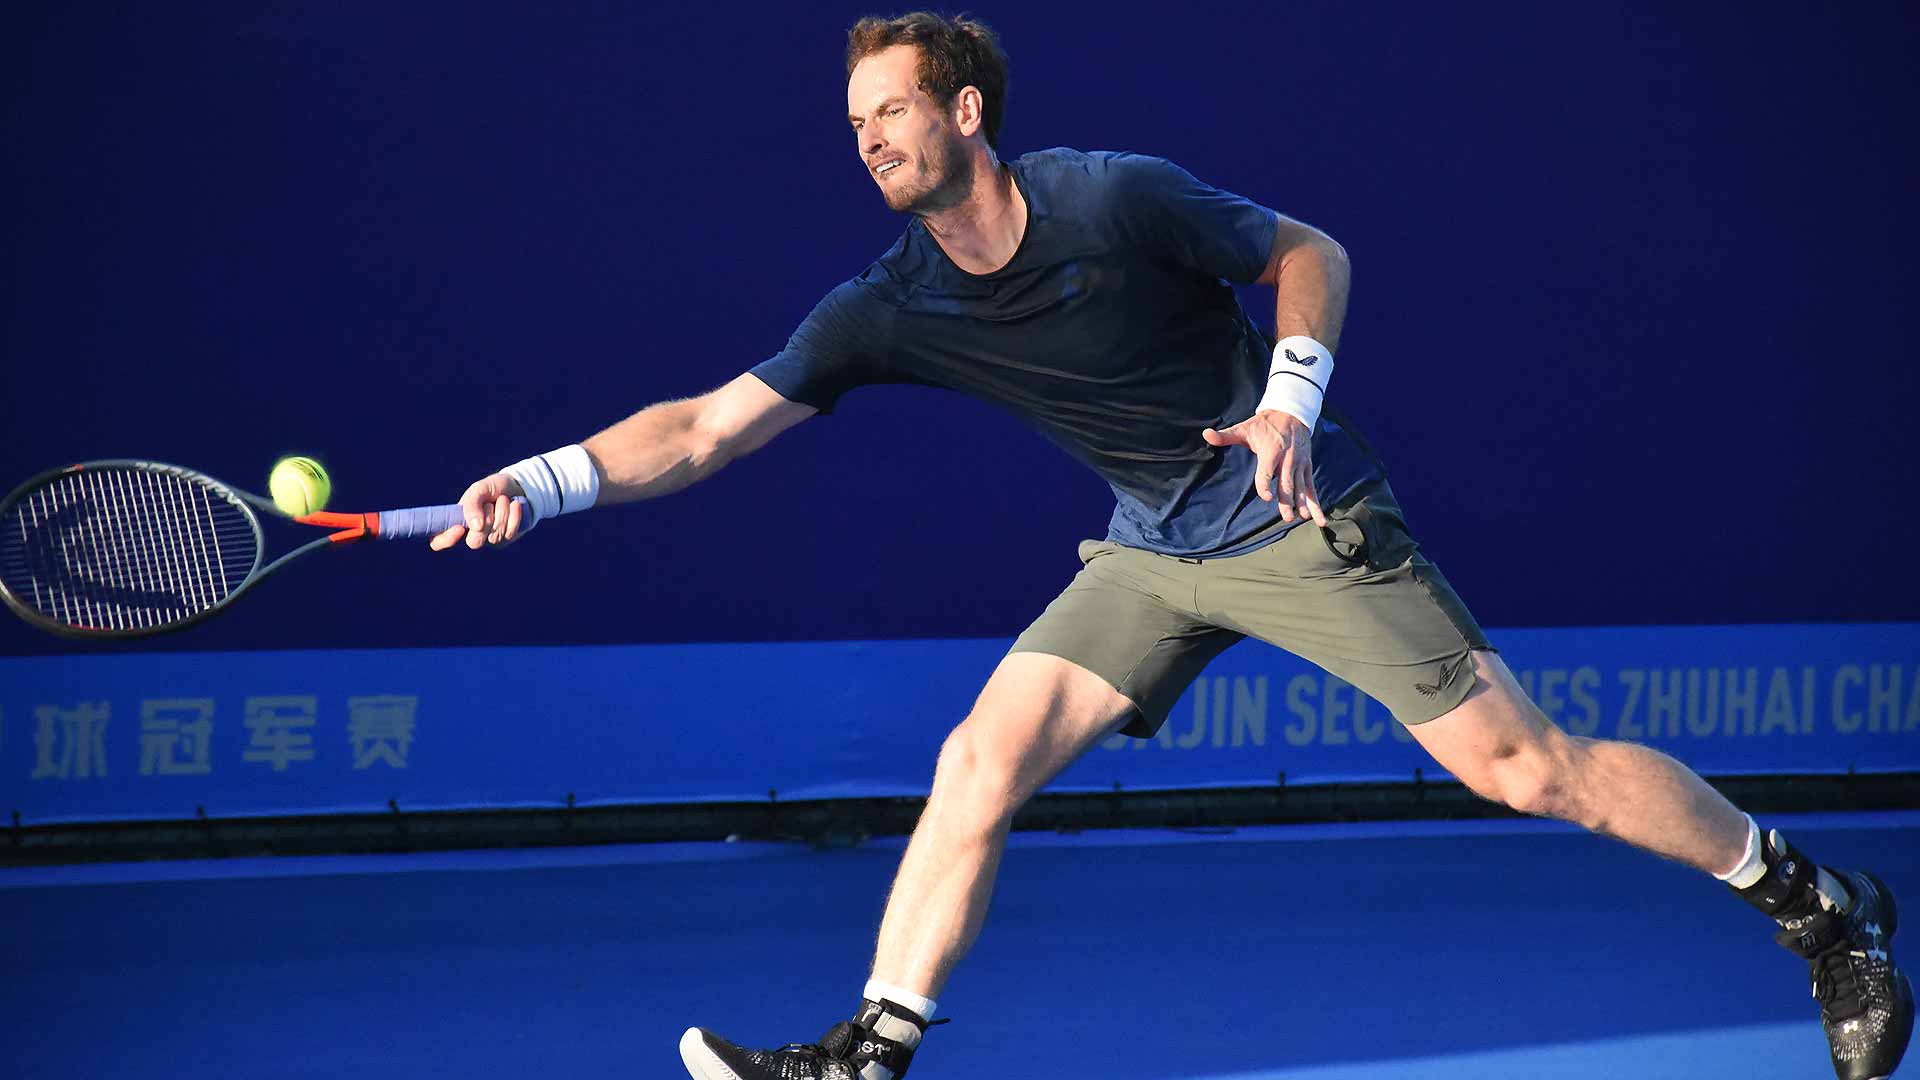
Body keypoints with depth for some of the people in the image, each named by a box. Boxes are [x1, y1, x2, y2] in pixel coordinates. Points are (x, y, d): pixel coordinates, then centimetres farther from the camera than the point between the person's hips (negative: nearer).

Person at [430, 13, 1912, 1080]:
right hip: (1152, 555, 5)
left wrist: (1292, 399, -20)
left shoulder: (1120, 202, -20)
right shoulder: (887, 312, -8)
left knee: (1525, 768, -8)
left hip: (1304, 523, -5)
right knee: (981, 760, -10)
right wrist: (546, 480, -23)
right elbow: (706, 428, -10)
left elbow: (1309, 252, -5)